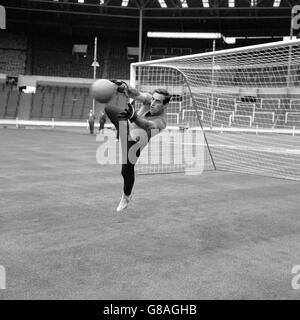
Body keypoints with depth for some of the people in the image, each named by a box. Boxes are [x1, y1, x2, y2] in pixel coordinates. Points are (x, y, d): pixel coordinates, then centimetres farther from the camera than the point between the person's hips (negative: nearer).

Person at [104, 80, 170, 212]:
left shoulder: (161, 121, -37)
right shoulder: (148, 99, -26)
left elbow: (146, 124, -56)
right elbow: (136, 94, -43)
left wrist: (133, 116, -76)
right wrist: (123, 86, -65)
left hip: (133, 141, -5)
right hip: (127, 122, 5)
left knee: (127, 170, -5)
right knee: (108, 108, 18)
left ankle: (126, 197, 28)